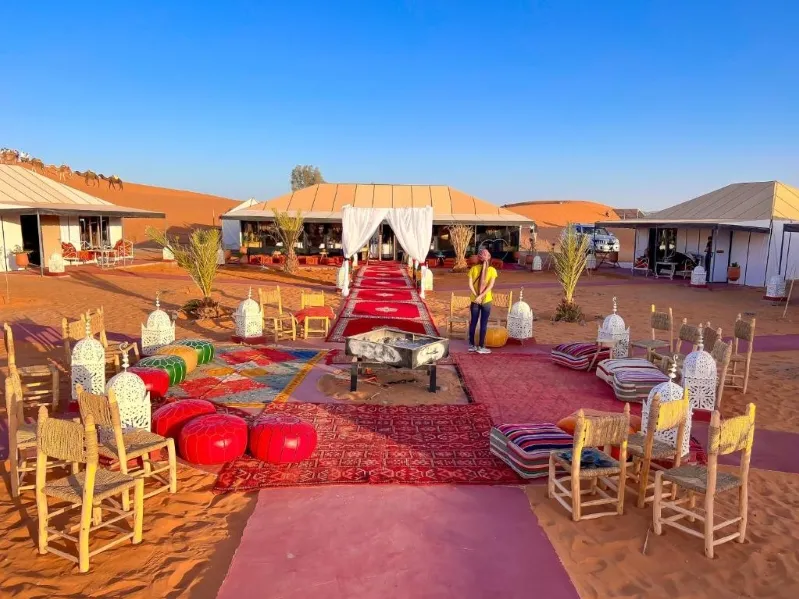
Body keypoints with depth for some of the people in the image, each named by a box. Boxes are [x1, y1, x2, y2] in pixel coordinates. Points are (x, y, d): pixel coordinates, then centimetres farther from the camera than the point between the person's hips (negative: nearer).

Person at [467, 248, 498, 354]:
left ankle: (471, 345, 17)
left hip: (475, 300, 3)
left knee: (473, 322, 11)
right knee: (483, 324, 4)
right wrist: (480, 297, -15)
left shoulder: (473, 268, -1)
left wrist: (477, 296, -10)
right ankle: (481, 346, 7)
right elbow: (490, 286, -14)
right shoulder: (492, 270, -7)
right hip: (486, 300, -3)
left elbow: (470, 284, -8)